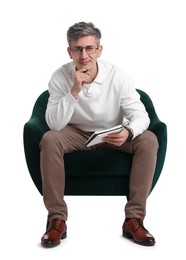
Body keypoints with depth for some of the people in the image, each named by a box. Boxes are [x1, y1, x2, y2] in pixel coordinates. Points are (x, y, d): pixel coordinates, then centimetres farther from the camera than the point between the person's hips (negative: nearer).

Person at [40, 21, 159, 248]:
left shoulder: (118, 76, -17)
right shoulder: (60, 77, -17)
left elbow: (140, 115, -18)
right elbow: (54, 124, -23)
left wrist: (128, 132, -42)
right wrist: (74, 91, -35)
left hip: (113, 134, 1)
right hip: (77, 133, 0)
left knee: (148, 140, -26)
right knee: (49, 139, -31)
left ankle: (133, 218, -22)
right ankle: (57, 219, -22)